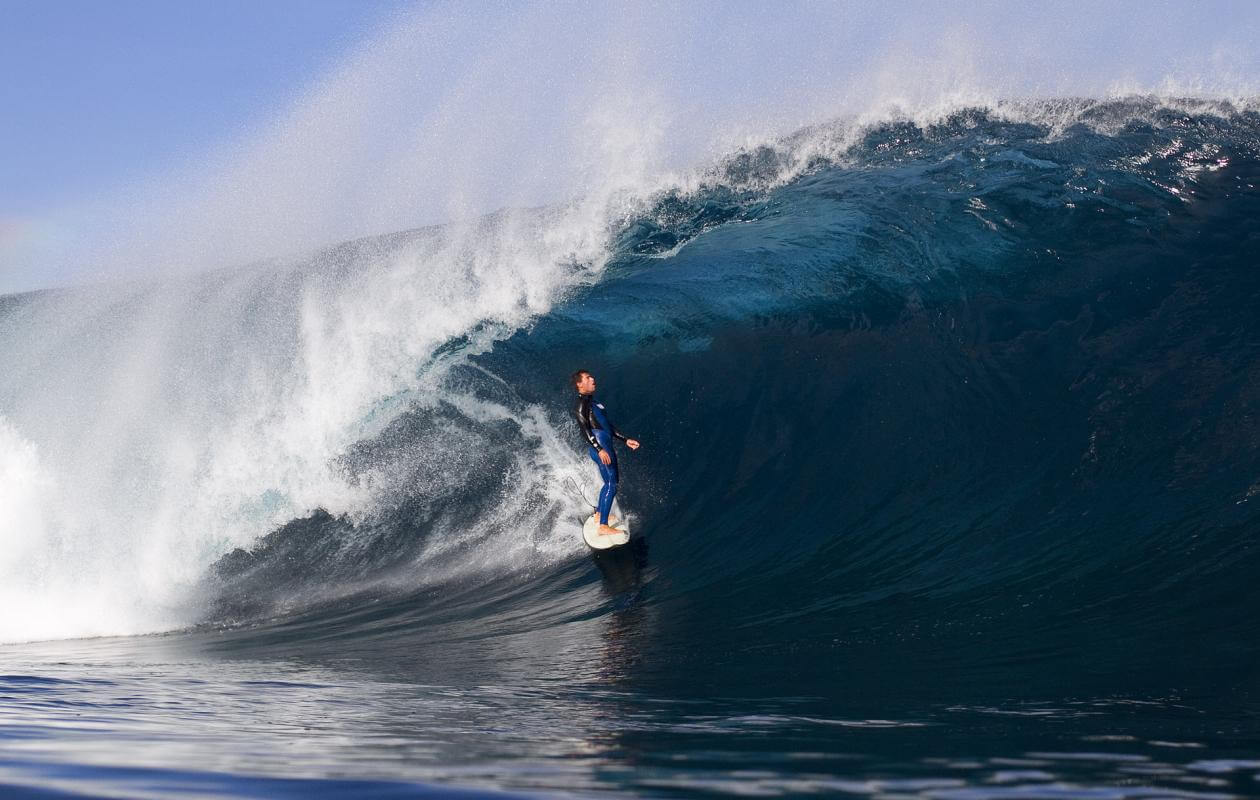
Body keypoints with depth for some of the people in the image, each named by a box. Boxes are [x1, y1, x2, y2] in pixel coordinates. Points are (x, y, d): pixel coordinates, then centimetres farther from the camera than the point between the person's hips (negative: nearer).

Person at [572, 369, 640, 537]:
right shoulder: (582, 403, -8)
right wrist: (599, 449, -26)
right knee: (611, 485, -14)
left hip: (606, 447, 10)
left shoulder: (593, 402, 22)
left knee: (610, 483, 21)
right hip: (599, 448, -10)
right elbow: (584, 428, -17)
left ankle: (599, 514, 37)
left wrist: (625, 440, 24)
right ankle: (603, 526, -17)